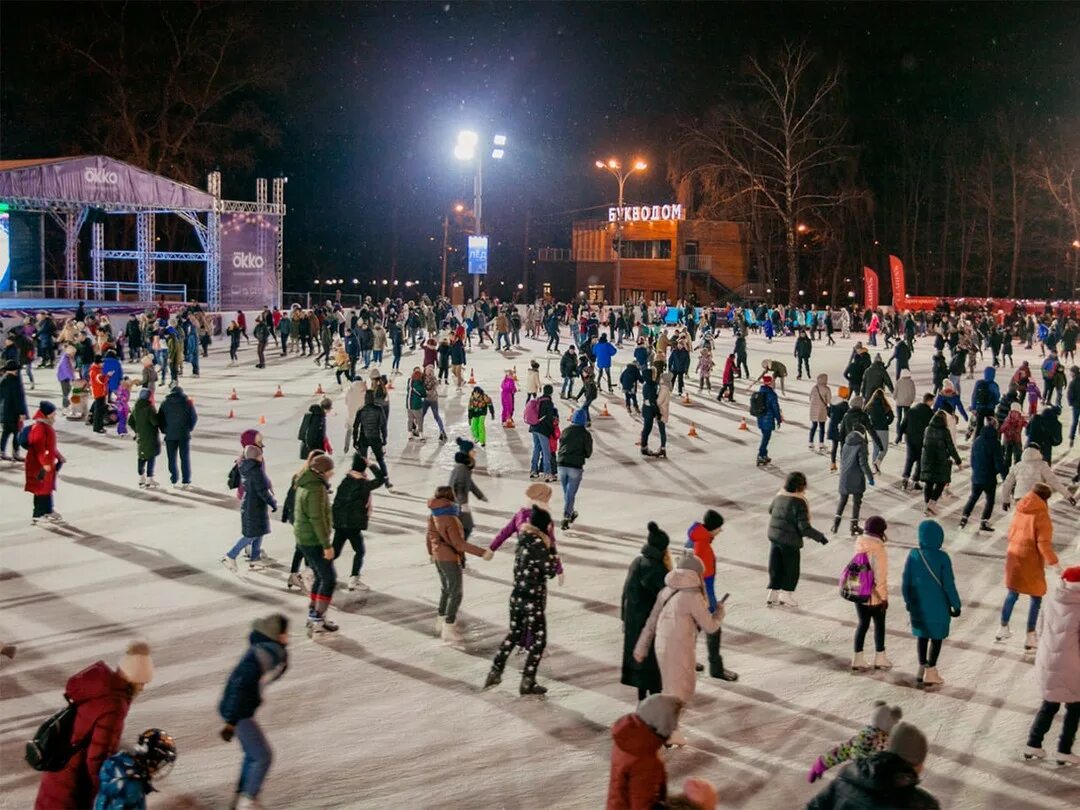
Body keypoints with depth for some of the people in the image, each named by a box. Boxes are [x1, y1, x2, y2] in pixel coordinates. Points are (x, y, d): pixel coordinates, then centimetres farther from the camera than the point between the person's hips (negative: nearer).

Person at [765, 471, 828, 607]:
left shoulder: (779, 496, -1)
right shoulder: (799, 503, -21)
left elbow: (770, 510, 20)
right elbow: (804, 527, -22)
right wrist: (820, 537, -11)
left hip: (774, 537, 7)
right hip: (790, 541, -7)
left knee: (776, 567, 17)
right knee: (791, 569, 12)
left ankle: (773, 595, 22)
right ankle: (786, 594, 18)